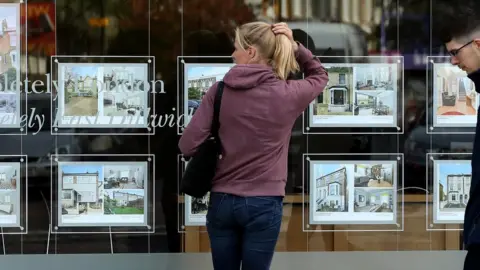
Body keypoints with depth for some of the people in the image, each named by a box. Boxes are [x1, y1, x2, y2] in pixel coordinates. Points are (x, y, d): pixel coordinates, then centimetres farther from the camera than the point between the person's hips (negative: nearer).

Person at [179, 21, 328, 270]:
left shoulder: (220, 91, -5)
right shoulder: (286, 95, -6)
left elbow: (188, 145, -9)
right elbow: (320, 76, 17)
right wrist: (294, 47, 2)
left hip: (222, 201, 1)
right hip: (263, 204, -1)